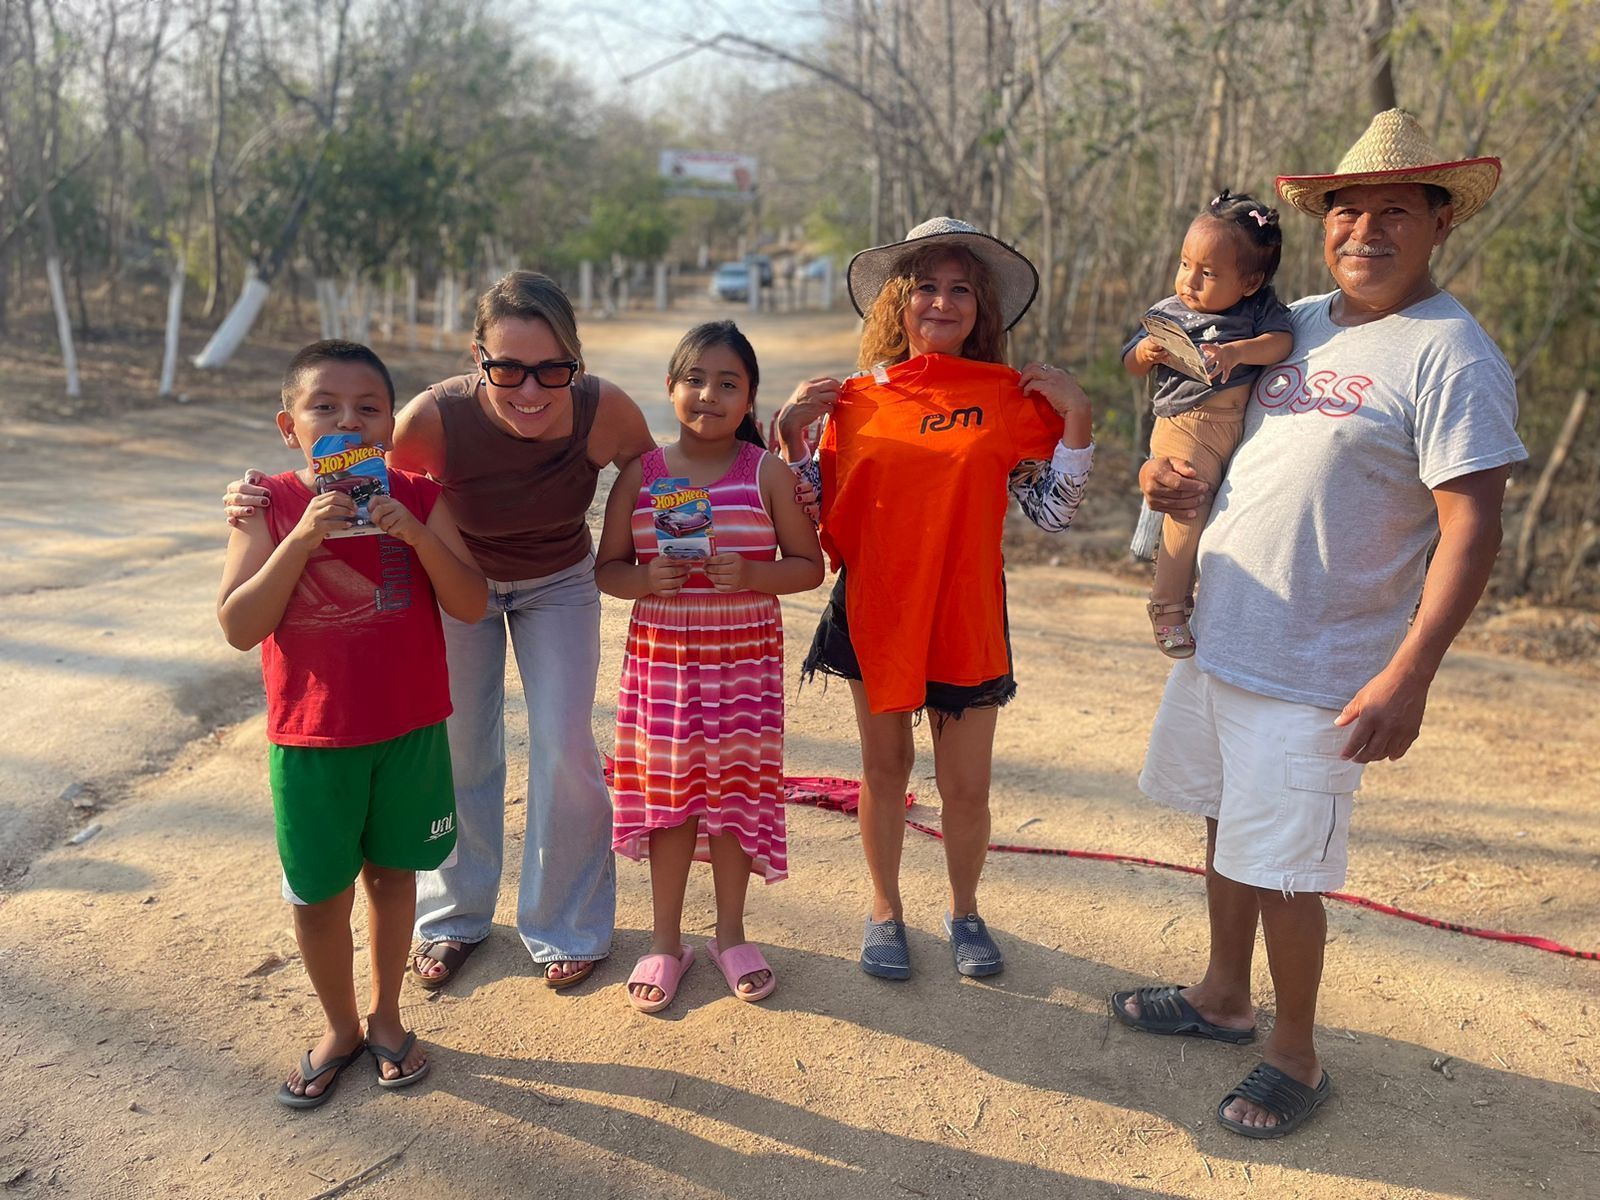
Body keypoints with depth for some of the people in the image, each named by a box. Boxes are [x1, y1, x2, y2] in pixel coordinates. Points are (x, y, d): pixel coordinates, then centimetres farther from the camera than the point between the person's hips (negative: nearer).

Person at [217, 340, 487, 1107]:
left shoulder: (416, 499, -5)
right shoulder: (270, 507, -7)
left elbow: (471, 606, -9)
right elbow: (238, 628, -13)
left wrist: (417, 533, -24)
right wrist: (302, 538, -24)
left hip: (409, 731, 1)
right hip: (310, 738, 0)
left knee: (393, 873, 16)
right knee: (317, 896, 10)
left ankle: (385, 1016, 37)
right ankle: (339, 1027, 35)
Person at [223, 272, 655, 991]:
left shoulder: (605, 411, -33)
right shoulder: (436, 419, -35)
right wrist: (265, 503, -35)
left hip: (560, 584, 0)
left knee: (564, 752, -3)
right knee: (457, 749, 10)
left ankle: (568, 928, 22)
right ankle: (454, 917, 36)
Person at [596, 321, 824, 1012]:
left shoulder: (767, 473, -2)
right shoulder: (641, 475, 1)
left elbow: (809, 565, -1)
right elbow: (607, 568, 5)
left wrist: (753, 575, -19)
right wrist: (644, 579, -16)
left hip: (745, 657, -1)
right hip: (661, 652, 1)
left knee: (735, 791, 7)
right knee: (667, 792, 8)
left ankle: (730, 934, 29)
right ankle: (666, 941, 26)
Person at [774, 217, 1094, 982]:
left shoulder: (1011, 398, -1)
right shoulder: (857, 401, 1)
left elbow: (1052, 512, -1)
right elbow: (820, 511, 5)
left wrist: (1076, 417, -9)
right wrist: (791, 432, -4)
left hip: (966, 613, -1)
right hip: (875, 609, 1)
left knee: (966, 785, 7)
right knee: (885, 766, 14)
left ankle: (964, 910, 35)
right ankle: (885, 909, 36)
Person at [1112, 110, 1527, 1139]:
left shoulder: (1451, 354, -13)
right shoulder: (1297, 324, 9)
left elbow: (1473, 530, -18)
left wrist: (1409, 676, -25)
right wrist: (1170, 473, 2)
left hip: (1312, 672, -7)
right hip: (1215, 639, 8)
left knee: (1281, 868, 0)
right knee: (1226, 822, 19)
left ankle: (1296, 1057, 23)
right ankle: (1225, 997, 39)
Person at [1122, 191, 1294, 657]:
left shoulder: (1261, 308, 7)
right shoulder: (1168, 313, 5)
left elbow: (1281, 342, -9)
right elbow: (1131, 365, 11)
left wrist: (1236, 352, -25)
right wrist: (1145, 353, -12)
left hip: (1242, 424, 3)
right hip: (1185, 426, -3)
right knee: (1189, 510, -16)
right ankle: (1168, 607, -3)